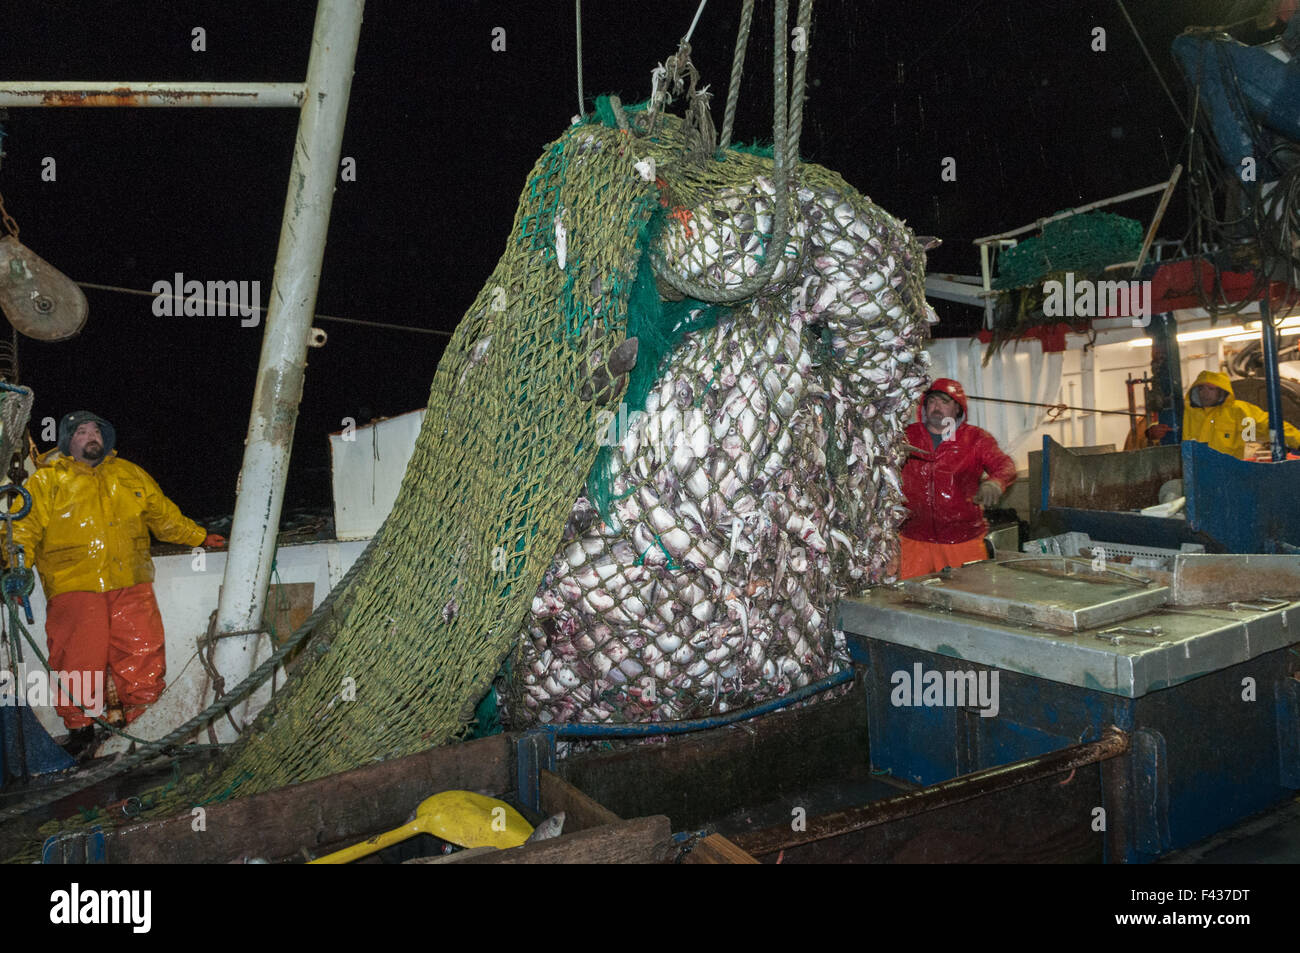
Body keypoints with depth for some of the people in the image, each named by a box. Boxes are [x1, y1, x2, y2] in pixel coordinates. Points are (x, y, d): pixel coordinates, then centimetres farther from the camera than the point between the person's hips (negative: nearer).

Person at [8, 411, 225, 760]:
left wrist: (200, 537, 28)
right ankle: (79, 728, 14)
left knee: (144, 653, -5)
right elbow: (24, 529, 4)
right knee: (78, 658, -7)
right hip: (74, 587, -2)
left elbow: (165, 517, 30)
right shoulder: (46, 481, 12)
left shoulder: (131, 475, 21)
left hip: (130, 584, 2)